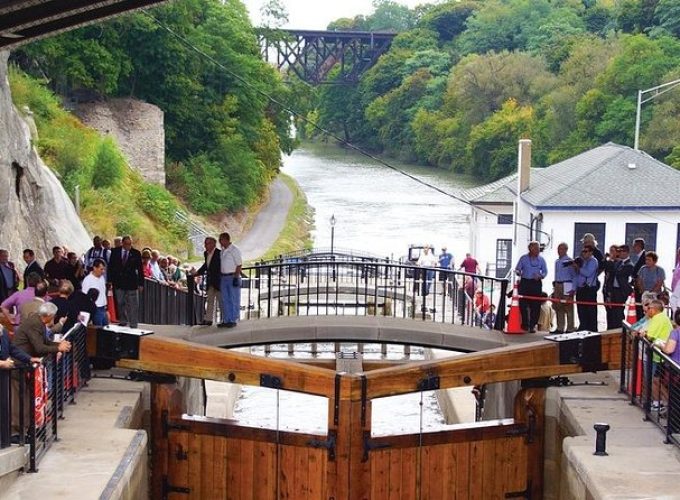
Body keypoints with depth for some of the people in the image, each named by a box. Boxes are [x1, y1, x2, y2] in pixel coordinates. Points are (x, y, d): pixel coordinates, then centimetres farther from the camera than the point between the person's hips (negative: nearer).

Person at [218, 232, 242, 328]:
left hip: (233, 277, -8)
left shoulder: (234, 250, -10)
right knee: (225, 300, 10)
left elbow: (239, 265, -13)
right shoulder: (222, 251, 13)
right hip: (224, 277, 8)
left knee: (234, 300, -2)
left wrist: (236, 278, -18)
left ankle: (233, 320, 0)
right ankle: (226, 320, 15)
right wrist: (220, 278, 13)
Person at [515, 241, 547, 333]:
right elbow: (517, 269, 6)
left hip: (536, 283, 0)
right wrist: (518, 272, -17)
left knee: (535, 305, -3)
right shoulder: (523, 258, 4)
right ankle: (525, 324, 10)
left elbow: (545, 271, 9)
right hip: (524, 282, 0)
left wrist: (540, 276, -11)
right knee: (523, 304, -3)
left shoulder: (541, 259, 6)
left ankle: (532, 325, 4)